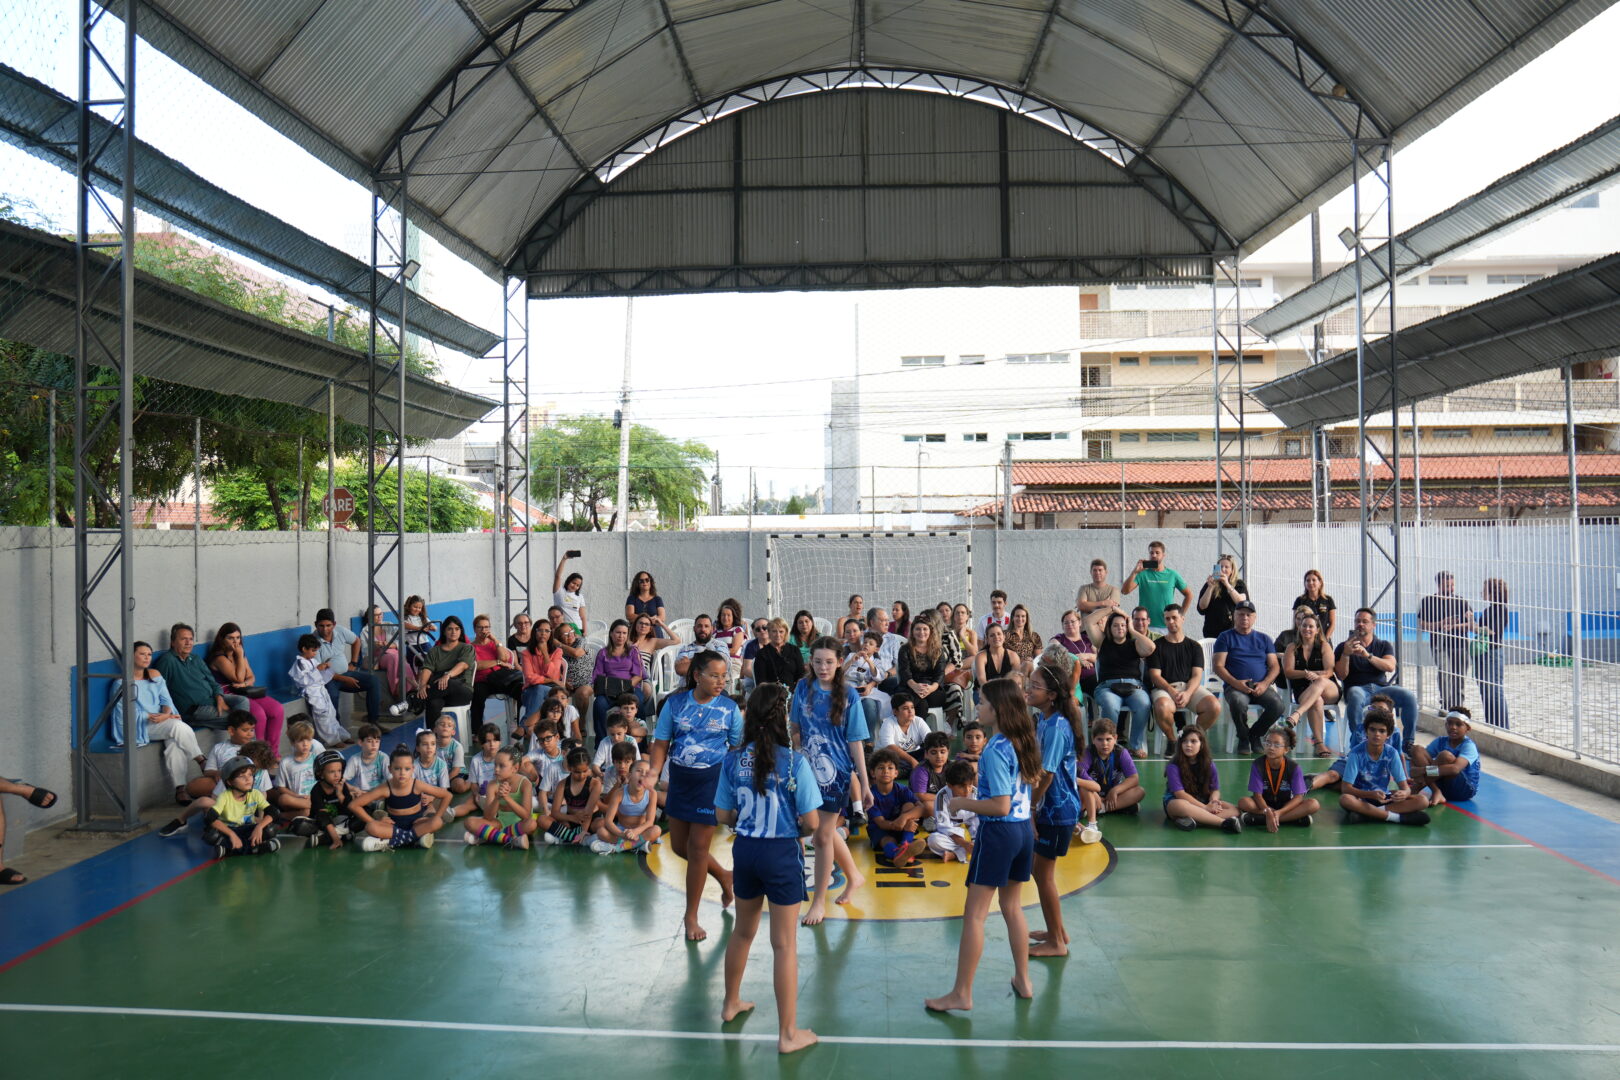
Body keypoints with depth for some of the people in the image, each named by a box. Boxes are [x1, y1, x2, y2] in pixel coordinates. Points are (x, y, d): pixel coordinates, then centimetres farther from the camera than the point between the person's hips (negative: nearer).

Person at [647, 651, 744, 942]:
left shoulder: (729, 708, -4)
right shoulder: (675, 703, -2)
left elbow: (738, 749, -1)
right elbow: (661, 743, -1)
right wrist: (654, 771, -17)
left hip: (712, 779, -3)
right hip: (679, 778, 3)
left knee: (698, 847, 1)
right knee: (679, 845, 12)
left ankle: (691, 916, 17)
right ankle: (724, 876, 39)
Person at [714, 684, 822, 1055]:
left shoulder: (733, 760, -5)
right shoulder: (794, 762, -17)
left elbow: (723, 816, 2)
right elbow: (811, 822, -15)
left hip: (744, 850, 5)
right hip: (781, 855, -4)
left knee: (742, 932, 25)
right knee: (785, 945, 6)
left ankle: (731, 1003, 44)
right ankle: (788, 1033, 15)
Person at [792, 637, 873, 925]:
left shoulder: (848, 695, -11)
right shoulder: (803, 687, -2)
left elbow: (855, 741, -9)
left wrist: (864, 784, -9)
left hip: (836, 771, -4)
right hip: (809, 768, 4)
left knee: (822, 835, 1)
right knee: (828, 830, 18)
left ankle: (819, 901, 18)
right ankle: (854, 877, 42)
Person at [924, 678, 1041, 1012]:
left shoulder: (995, 750, -19)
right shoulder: (1026, 742, 5)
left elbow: (1000, 806, -22)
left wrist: (962, 804, -11)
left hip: (998, 833, -9)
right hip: (1024, 830, 9)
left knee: (974, 914, -2)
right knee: (1013, 907, 21)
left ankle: (962, 994, 3)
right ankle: (1023, 980, 30)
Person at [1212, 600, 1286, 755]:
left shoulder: (1264, 639, 20)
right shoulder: (1225, 637, 10)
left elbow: (1275, 666, 12)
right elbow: (1218, 666, 1)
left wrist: (1264, 684, -8)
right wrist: (1235, 683, -16)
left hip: (1261, 686, 3)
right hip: (1235, 686, -3)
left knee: (1278, 705, -28)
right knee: (1238, 703, -37)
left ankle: (1254, 735, 1)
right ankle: (1243, 738, -7)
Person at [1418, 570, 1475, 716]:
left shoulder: (1461, 602, 12)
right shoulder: (1428, 601, 5)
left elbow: (1471, 626, 8)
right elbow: (1421, 625, 2)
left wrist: (1454, 626, -11)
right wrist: (1440, 624, -12)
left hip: (1460, 645, 3)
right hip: (1440, 644, -3)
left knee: (1458, 680, 4)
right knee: (1444, 672, -21)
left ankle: (1457, 708, 13)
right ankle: (1445, 706, -21)